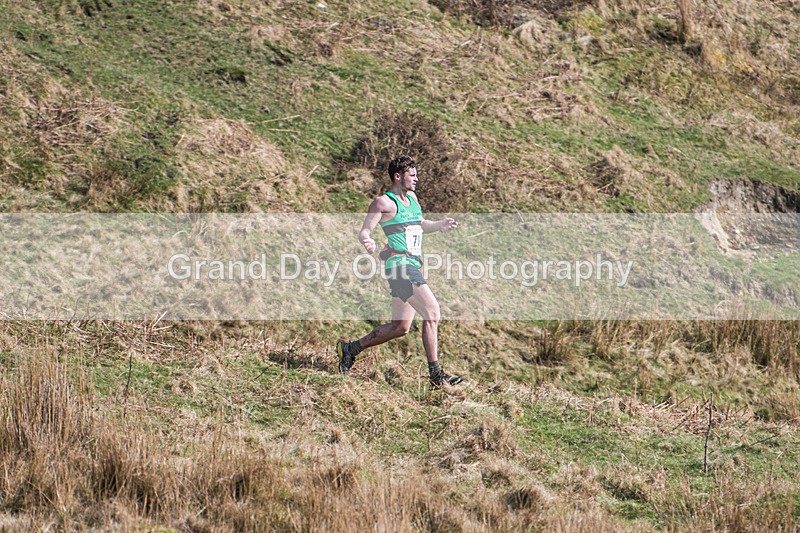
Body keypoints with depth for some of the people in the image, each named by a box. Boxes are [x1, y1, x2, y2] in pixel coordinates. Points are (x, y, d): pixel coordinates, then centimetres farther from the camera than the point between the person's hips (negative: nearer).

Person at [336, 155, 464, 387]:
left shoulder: (412, 198, 18)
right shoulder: (384, 202, -7)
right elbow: (364, 231, -10)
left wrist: (439, 225, 13)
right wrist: (367, 242, -33)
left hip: (412, 267, 10)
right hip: (399, 263, -10)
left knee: (400, 327, 12)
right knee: (432, 312, -17)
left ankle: (350, 348, 25)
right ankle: (436, 374, -14)